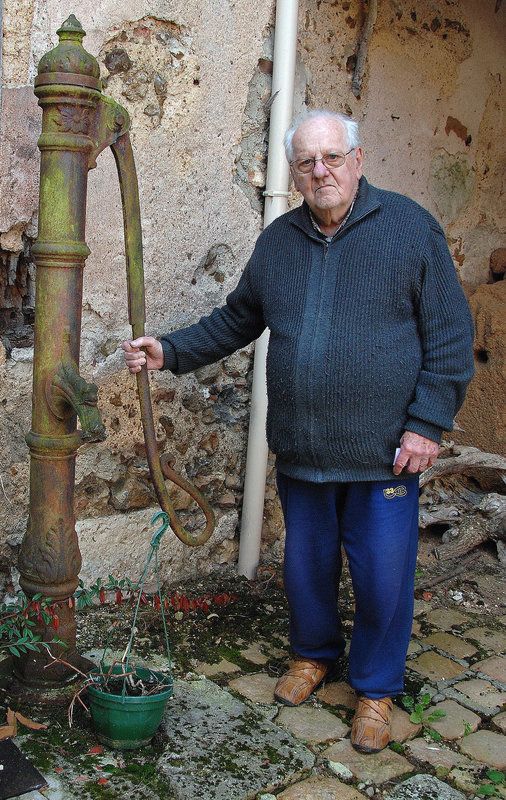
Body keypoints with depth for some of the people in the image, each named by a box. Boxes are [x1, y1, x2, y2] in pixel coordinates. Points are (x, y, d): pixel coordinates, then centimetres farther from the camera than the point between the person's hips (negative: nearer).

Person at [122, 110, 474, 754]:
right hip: (300, 454, 4)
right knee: (306, 566, 18)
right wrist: (170, 351, 6)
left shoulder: (409, 228, -5)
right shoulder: (277, 242, 8)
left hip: (384, 455, -3)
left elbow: (450, 337, -5)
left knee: (383, 576, 6)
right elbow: (235, 321, 18)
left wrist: (428, 422, -11)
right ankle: (313, 653, 44)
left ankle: (376, 688, 30)